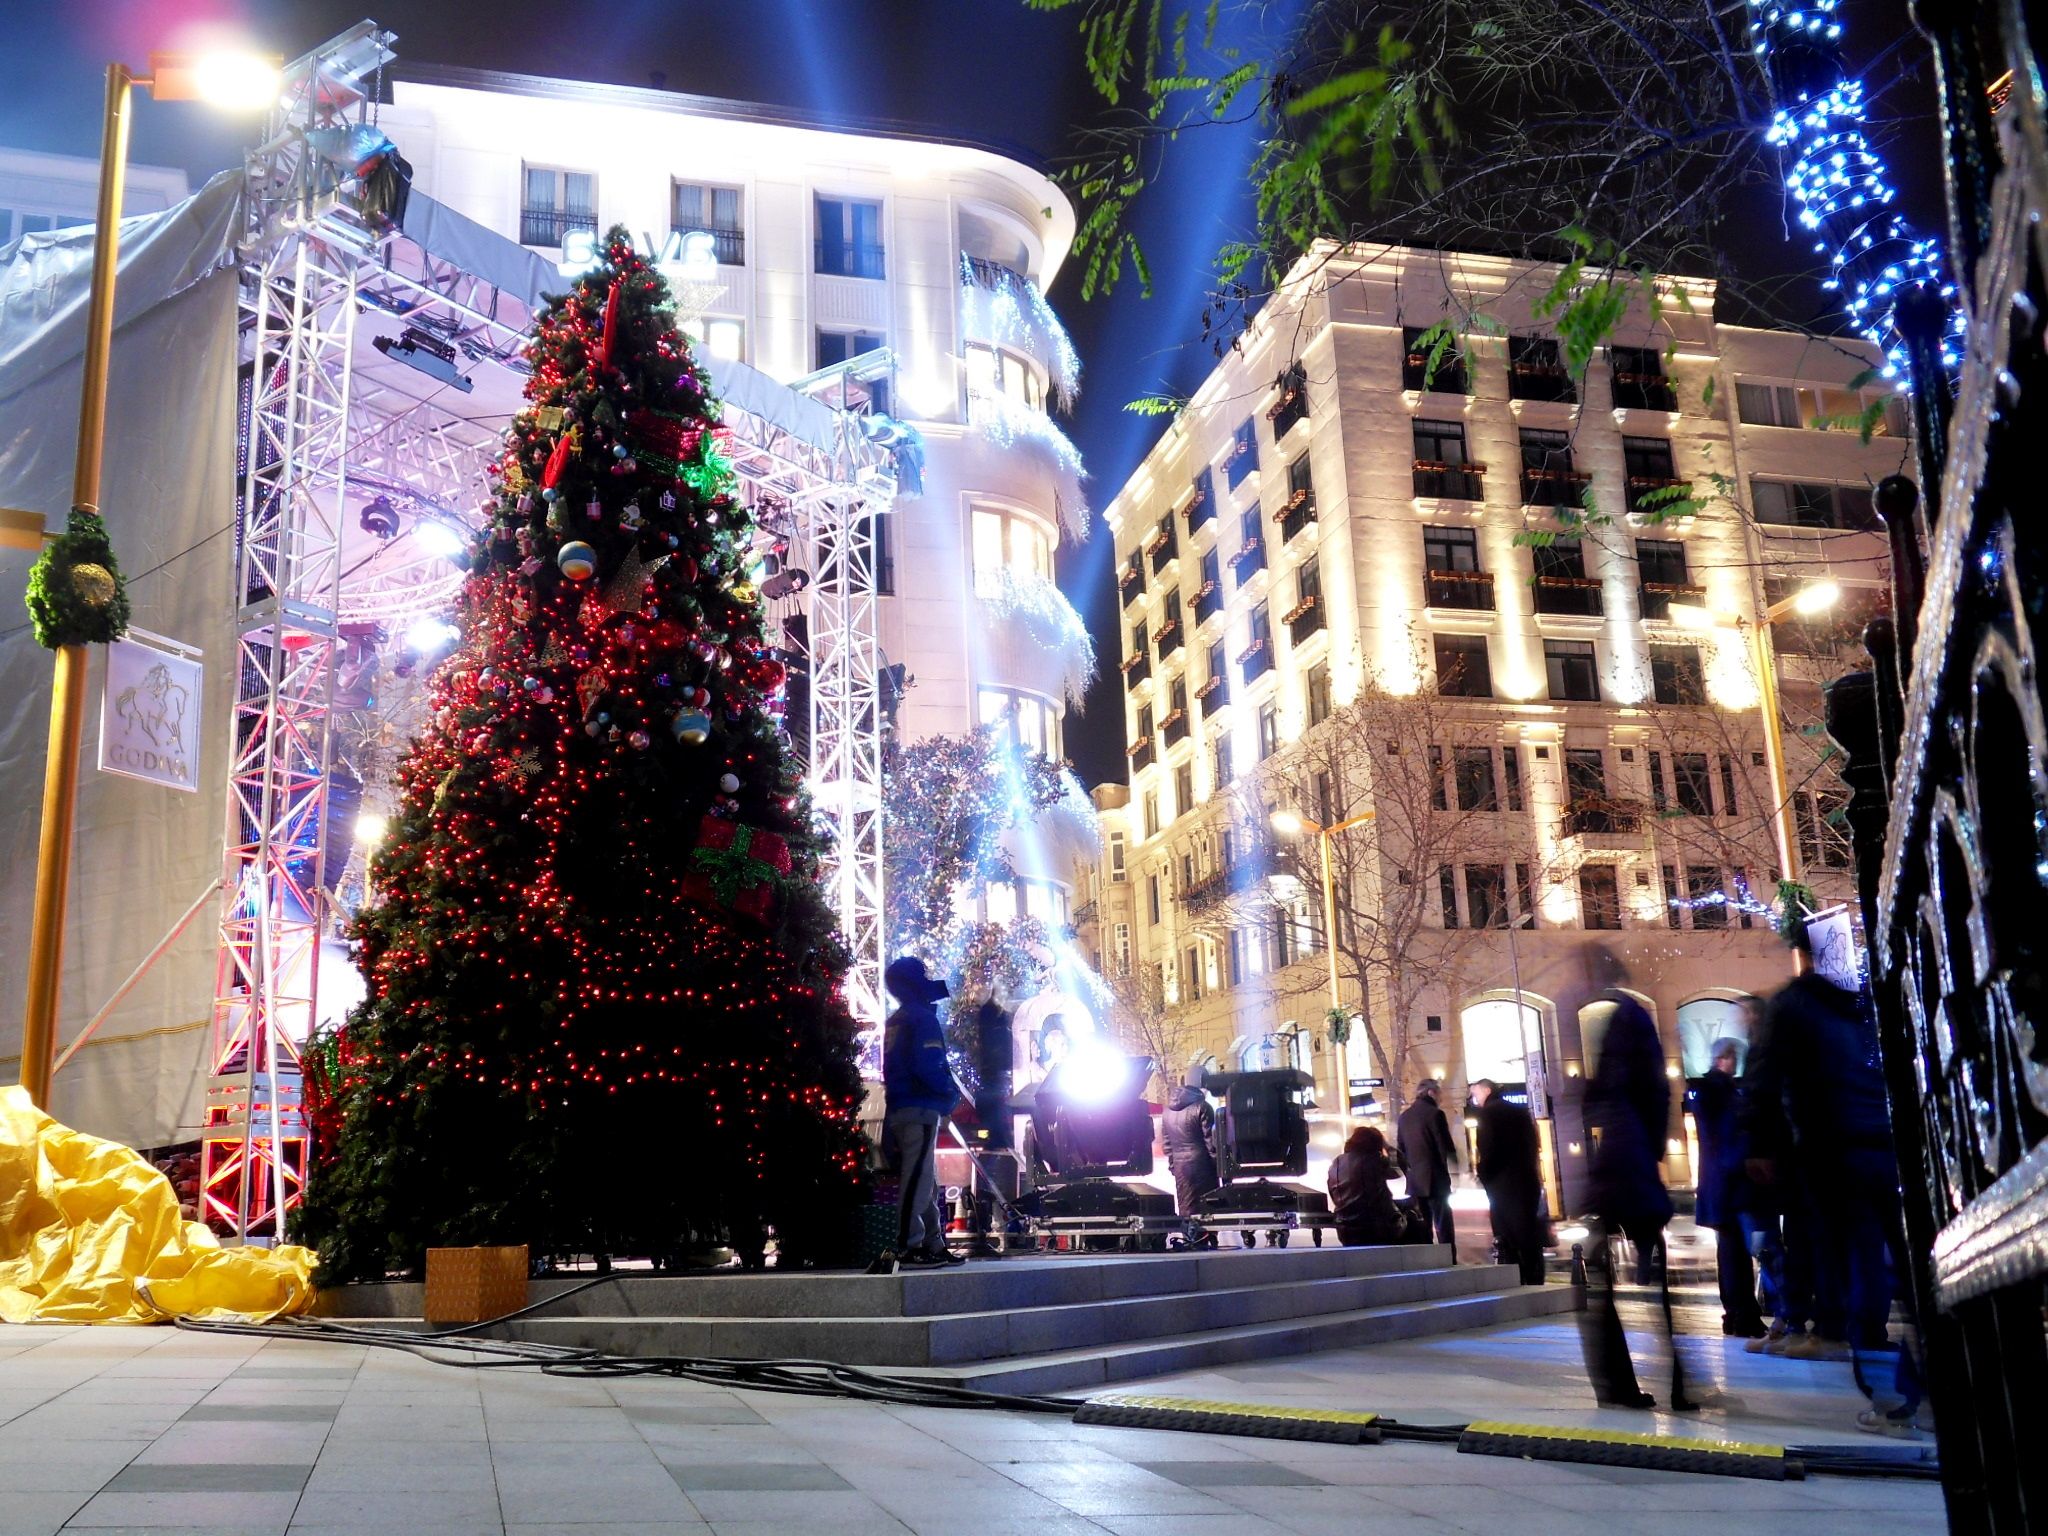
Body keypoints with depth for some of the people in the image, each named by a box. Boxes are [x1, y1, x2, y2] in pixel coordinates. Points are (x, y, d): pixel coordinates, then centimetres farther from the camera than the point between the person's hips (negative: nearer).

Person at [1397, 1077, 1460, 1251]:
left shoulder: (1404, 1116, 9)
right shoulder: (1435, 1113, -10)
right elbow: (1446, 1147, -10)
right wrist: (1455, 1160, 7)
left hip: (1414, 1180, 6)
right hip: (1435, 1178, -6)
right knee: (1443, 1226, -2)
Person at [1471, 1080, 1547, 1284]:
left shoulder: (1487, 1112, -6)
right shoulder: (1520, 1111, 15)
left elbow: (1488, 1148, -16)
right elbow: (1534, 1145, 15)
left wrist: (1483, 1173, -4)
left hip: (1503, 1183, -6)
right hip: (1528, 1179, 7)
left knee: (1509, 1239, -3)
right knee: (1530, 1237, 8)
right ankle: (1535, 1284, 8)